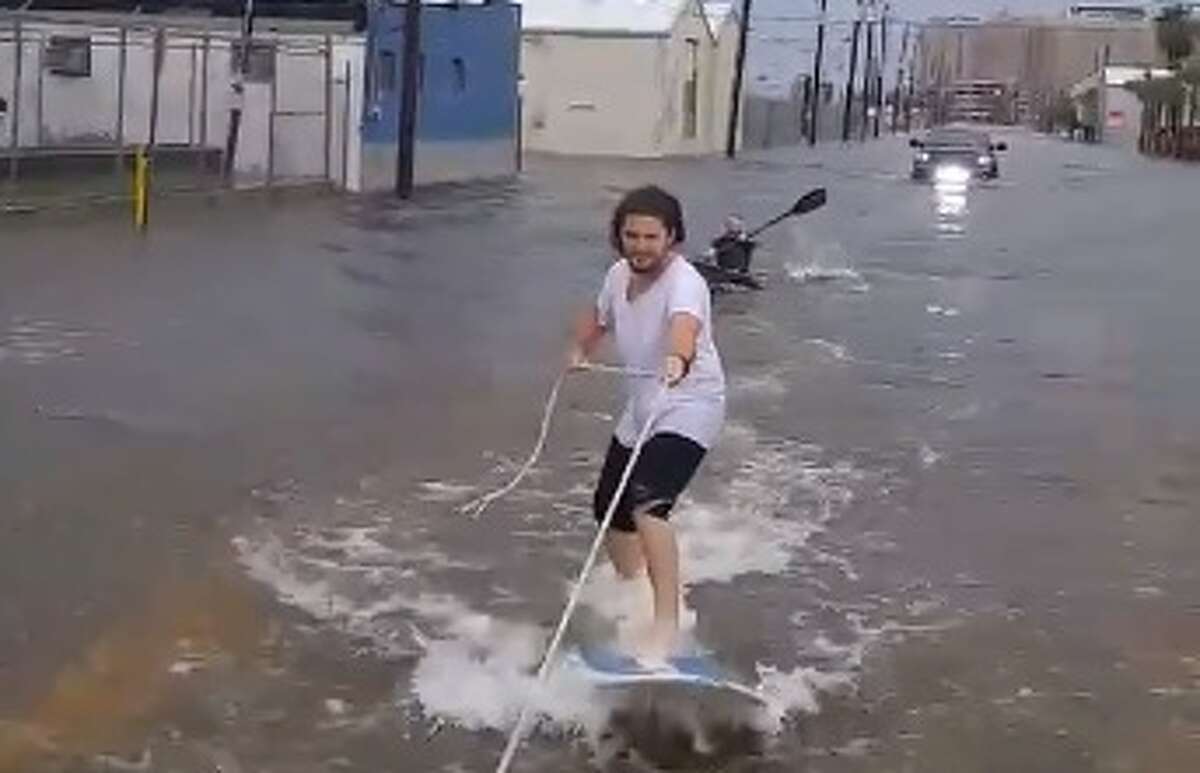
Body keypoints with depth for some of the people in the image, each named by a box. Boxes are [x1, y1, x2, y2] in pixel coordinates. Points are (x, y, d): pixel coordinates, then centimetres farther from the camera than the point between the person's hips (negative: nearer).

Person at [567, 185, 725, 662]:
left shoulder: (683, 282, -24)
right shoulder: (620, 274, -1)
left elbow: (685, 324, -47)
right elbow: (598, 317, 21)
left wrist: (680, 358, -68)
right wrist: (580, 350, 4)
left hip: (689, 409, -9)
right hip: (641, 410, 9)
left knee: (647, 503, -29)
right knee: (609, 509, 19)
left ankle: (667, 624, -29)